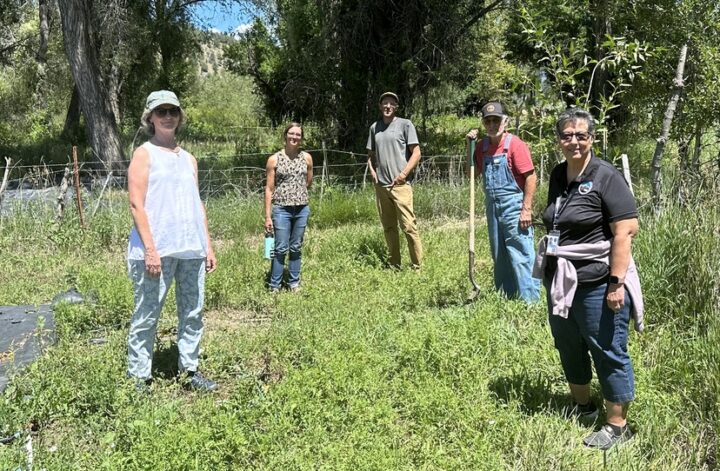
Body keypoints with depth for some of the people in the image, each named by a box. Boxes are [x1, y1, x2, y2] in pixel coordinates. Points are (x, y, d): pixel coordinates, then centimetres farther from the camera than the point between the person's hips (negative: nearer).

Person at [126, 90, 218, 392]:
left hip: (191, 249, 6)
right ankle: (138, 377, 11)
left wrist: (208, 246, 14)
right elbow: (136, 204, -8)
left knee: (193, 313, 9)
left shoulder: (189, 159, 18)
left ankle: (188, 370, 20)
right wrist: (150, 249, -16)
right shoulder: (144, 154, 0)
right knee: (147, 316, 1)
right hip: (156, 250, -6)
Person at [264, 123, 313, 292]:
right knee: (281, 249, -1)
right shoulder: (274, 159, -4)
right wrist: (267, 216, -6)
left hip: (302, 209, 3)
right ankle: (274, 286, 10)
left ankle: (294, 283, 23)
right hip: (281, 210, -3)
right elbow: (269, 189, -3)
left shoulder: (307, 158, 4)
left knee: (296, 248, 12)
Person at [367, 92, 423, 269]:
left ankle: (417, 266, -3)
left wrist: (403, 174, -12)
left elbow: (416, 153, -3)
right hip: (381, 185, 5)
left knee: (409, 226, -10)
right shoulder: (374, 127, 15)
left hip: (400, 184, -5)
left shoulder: (405, 124, 1)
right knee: (388, 228, 10)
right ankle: (394, 266, 19)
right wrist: (372, 170, 6)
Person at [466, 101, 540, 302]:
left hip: (513, 206, -7)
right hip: (493, 207, 7)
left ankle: (531, 299, 0)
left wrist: (526, 209, -18)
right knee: (499, 256, 14)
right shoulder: (483, 146, 9)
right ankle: (505, 298, 26)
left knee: (521, 255, -7)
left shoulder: (515, 144, -11)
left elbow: (531, 177, -14)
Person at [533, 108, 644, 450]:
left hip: (596, 284, -8)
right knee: (569, 348, 20)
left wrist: (617, 282, -22)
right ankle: (582, 407, 40)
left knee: (608, 353, 4)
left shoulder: (606, 177, -13)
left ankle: (617, 426, 19)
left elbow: (626, 230, -18)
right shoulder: (558, 175, 9)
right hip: (560, 282, 8)